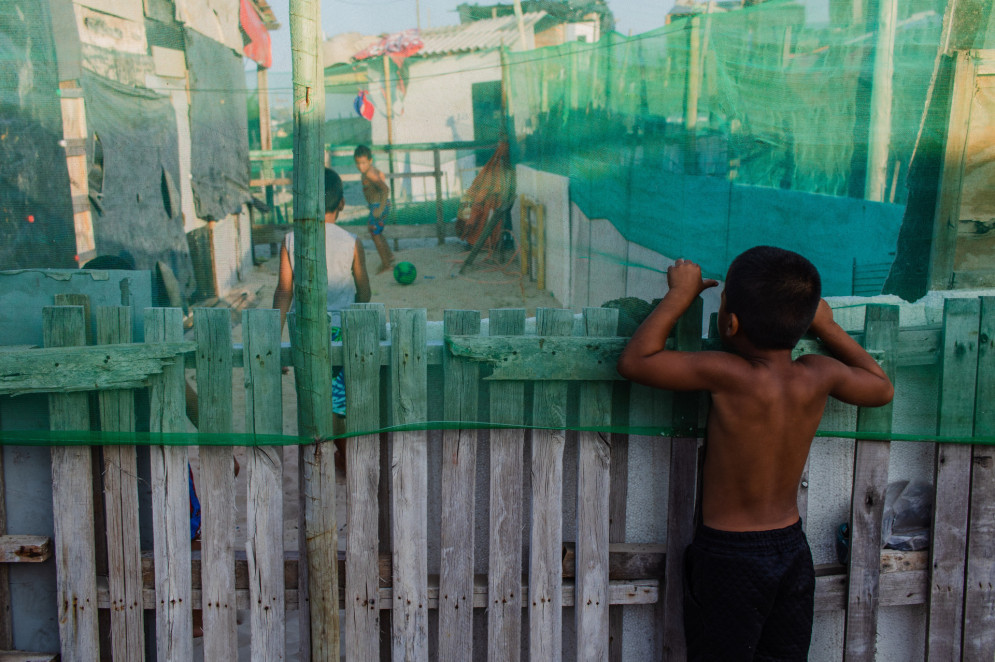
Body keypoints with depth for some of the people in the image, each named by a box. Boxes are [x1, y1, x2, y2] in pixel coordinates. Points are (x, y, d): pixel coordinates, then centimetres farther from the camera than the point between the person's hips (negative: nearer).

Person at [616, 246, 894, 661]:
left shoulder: (726, 375, -23)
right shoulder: (819, 376, -8)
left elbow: (634, 361, -16)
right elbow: (882, 388, 13)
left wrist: (680, 295, -5)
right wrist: (826, 326, 17)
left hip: (726, 555, -5)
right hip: (793, 550, 5)